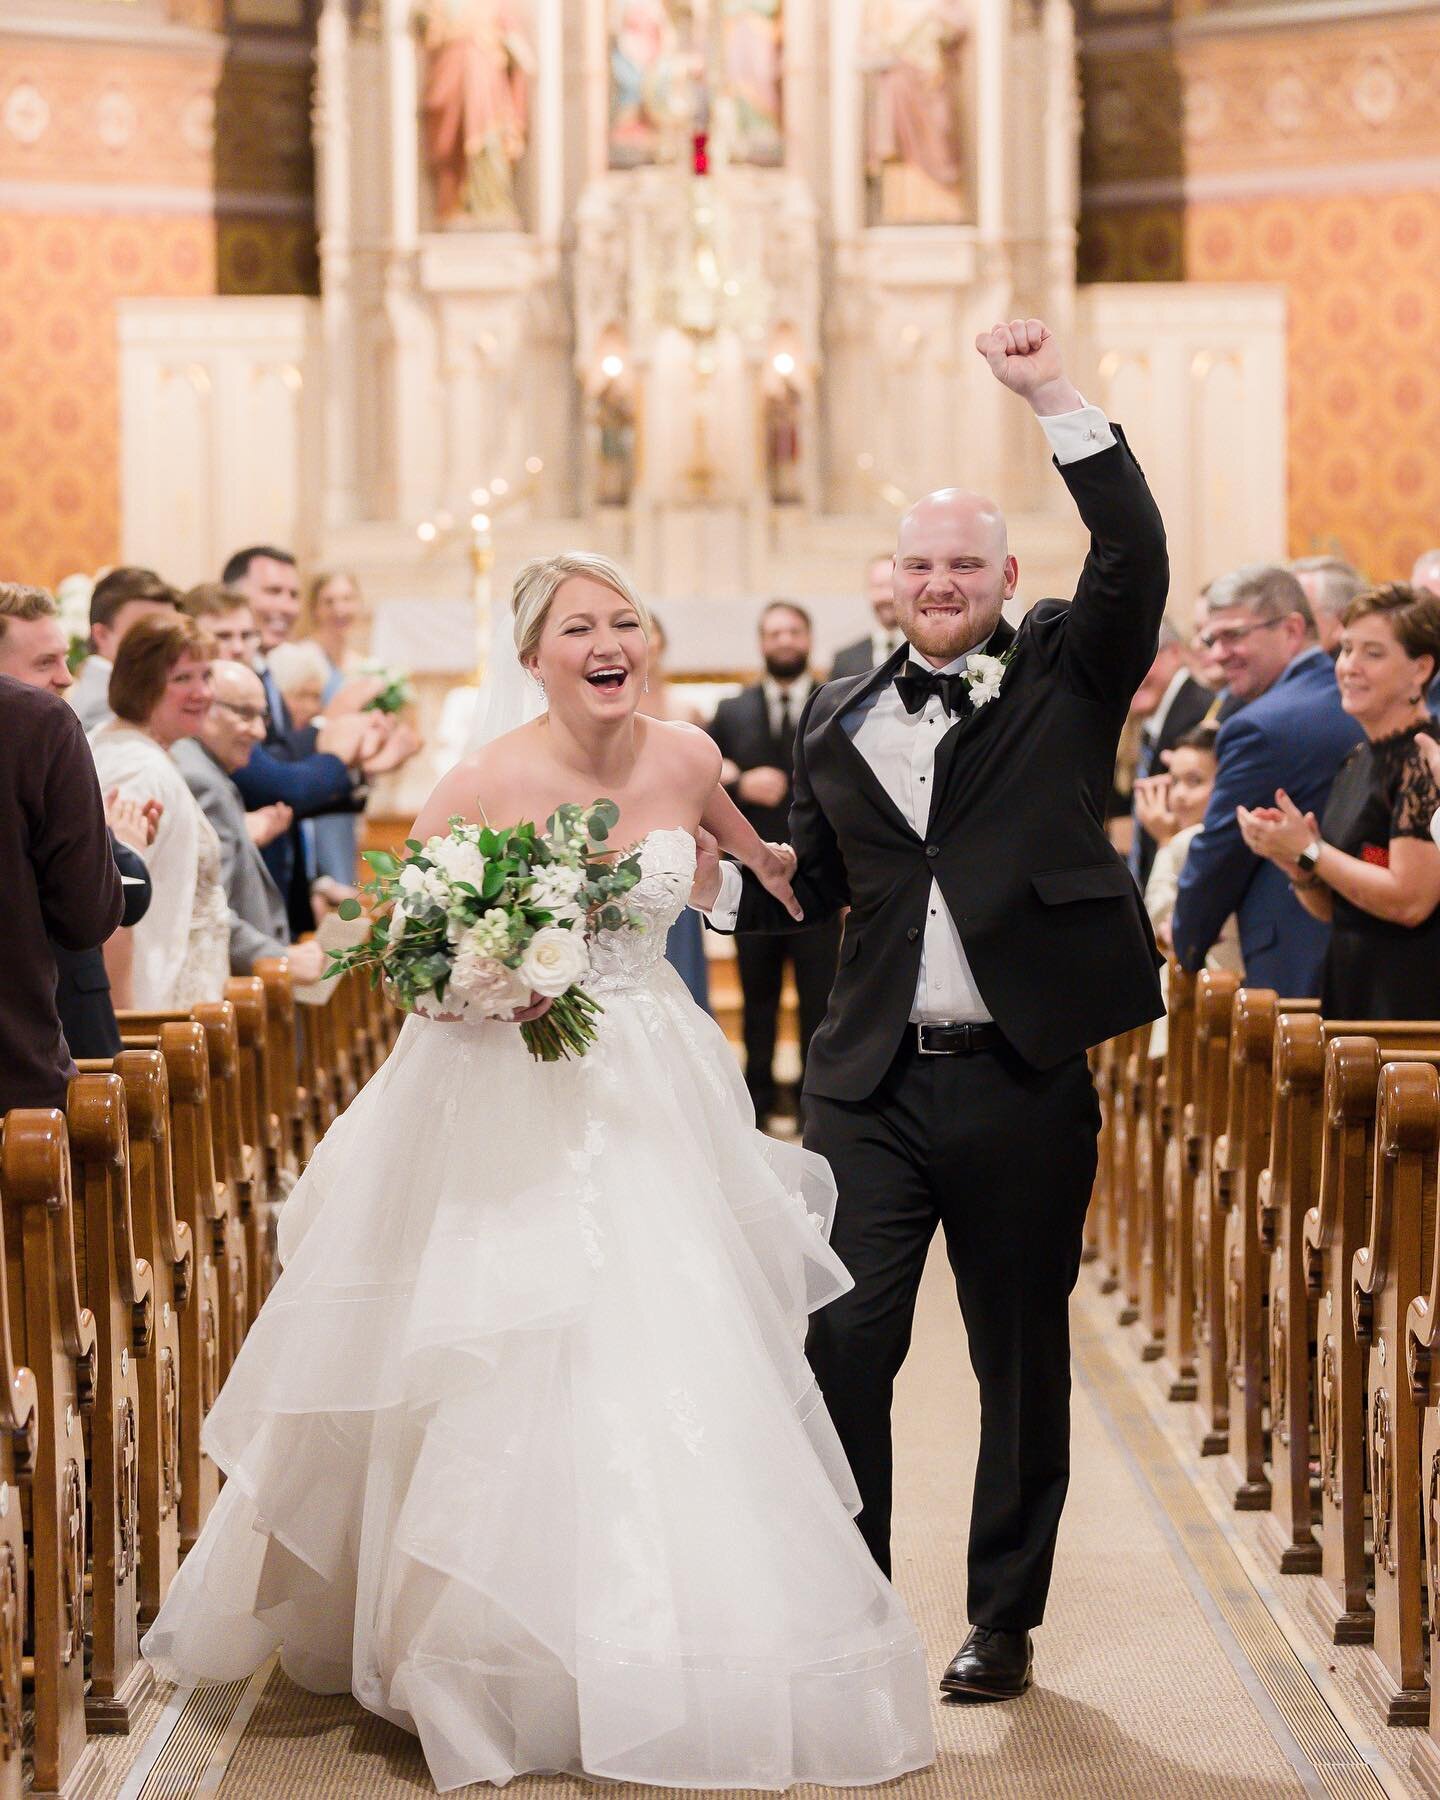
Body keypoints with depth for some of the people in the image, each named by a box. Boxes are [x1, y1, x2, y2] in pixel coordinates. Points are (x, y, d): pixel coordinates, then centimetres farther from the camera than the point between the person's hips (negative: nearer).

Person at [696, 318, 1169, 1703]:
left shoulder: (1066, 677, 3)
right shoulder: (839, 720, 11)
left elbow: (1135, 559, -14)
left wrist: (1055, 402, -18)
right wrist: (715, 886, 0)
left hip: (1023, 1083, -2)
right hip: (870, 1083, 2)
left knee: (1020, 1358, 8)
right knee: (841, 1341, -5)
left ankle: (1003, 1620, 22)